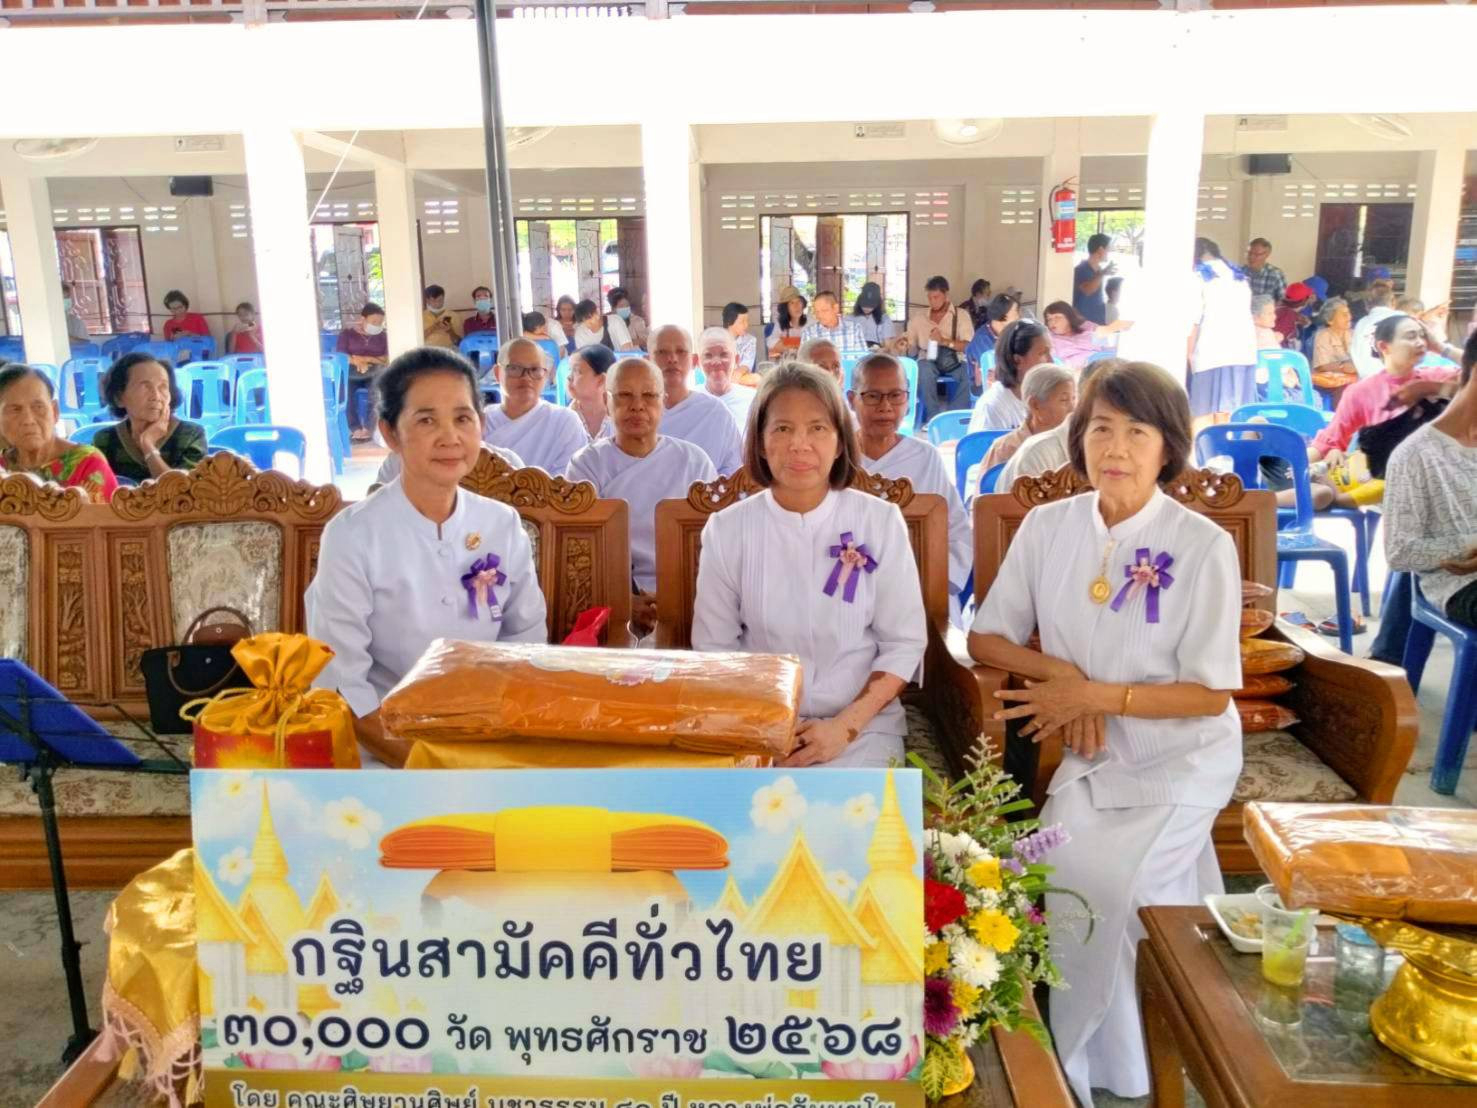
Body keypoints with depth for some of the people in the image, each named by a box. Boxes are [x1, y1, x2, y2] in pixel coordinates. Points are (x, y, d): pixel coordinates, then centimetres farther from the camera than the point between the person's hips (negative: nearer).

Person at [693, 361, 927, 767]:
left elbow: (904, 643, -1)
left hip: (864, 724, 0)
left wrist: (845, 725, -12)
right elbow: (714, 647, 2)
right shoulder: (726, 530, -2)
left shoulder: (881, 521, -3)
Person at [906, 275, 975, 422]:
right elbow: (911, 349, 6)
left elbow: (970, 346, -8)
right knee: (925, 369, -36)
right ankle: (933, 416, -27)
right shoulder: (919, 318, 11)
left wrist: (944, 341, -20)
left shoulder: (961, 316, 5)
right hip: (929, 360, 1)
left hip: (954, 361, -1)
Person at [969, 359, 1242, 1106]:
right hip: (1092, 758, 4)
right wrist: (1061, 674, -16)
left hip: (1182, 762, -3)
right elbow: (986, 638, 1)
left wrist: (1094, 692, -22)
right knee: (1046, 874, -16)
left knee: (1091, 883, -19)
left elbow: (1211, 694, -14)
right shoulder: (1046, 526, -5)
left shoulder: (1204, 545, -16)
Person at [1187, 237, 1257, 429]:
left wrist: (1189, 354, 3)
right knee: (1233, 418, 5)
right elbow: (1244, 314, 19)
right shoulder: (1239, 276, 22)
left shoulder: (1198, 276, 4)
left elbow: (1193, 320, -4)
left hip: (1212, 352, -5)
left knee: (1203, 416, -4)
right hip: (1244, 351, 5)